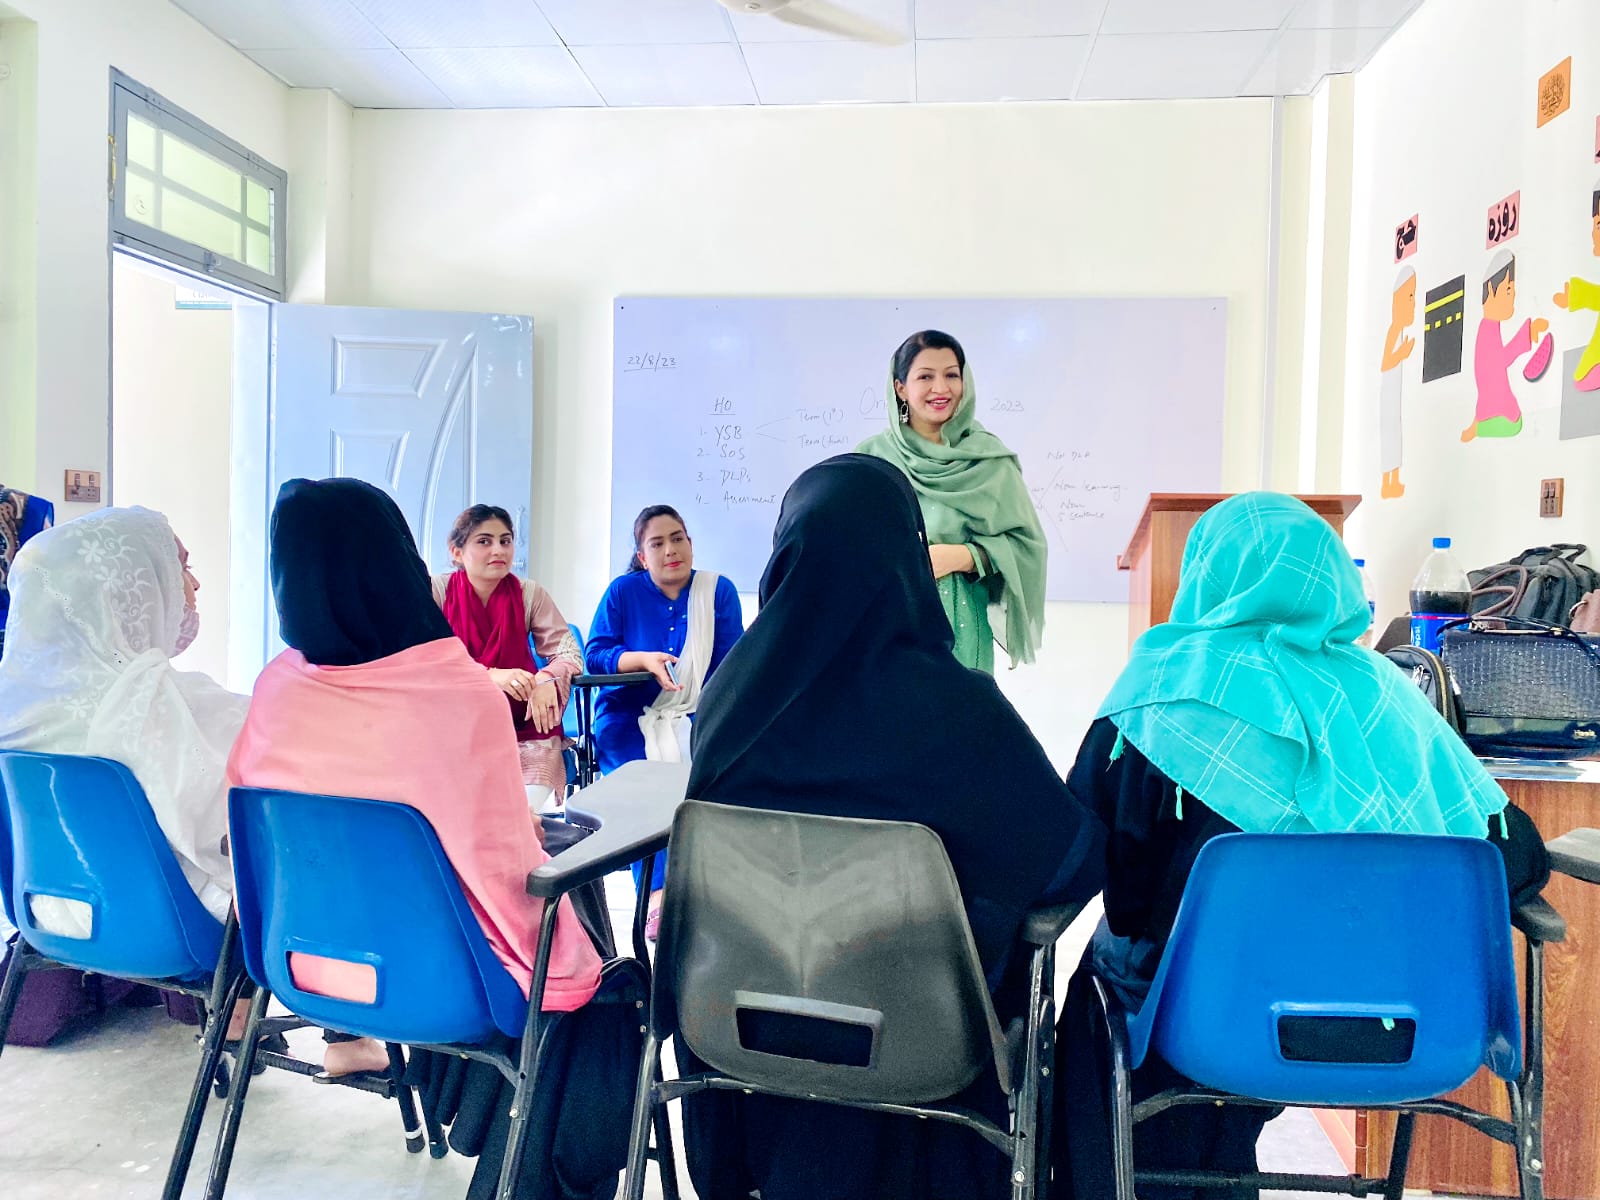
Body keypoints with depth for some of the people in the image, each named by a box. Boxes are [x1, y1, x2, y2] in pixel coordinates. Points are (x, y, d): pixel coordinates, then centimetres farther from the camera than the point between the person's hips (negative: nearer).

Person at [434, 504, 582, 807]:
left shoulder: (529, 593, 1)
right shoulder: (437, 591, -4)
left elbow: (569, 653, -1)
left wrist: (548, 679, -26)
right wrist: (490, 676, -29)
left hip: (523, 725, 1)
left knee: (529, 809, -23)